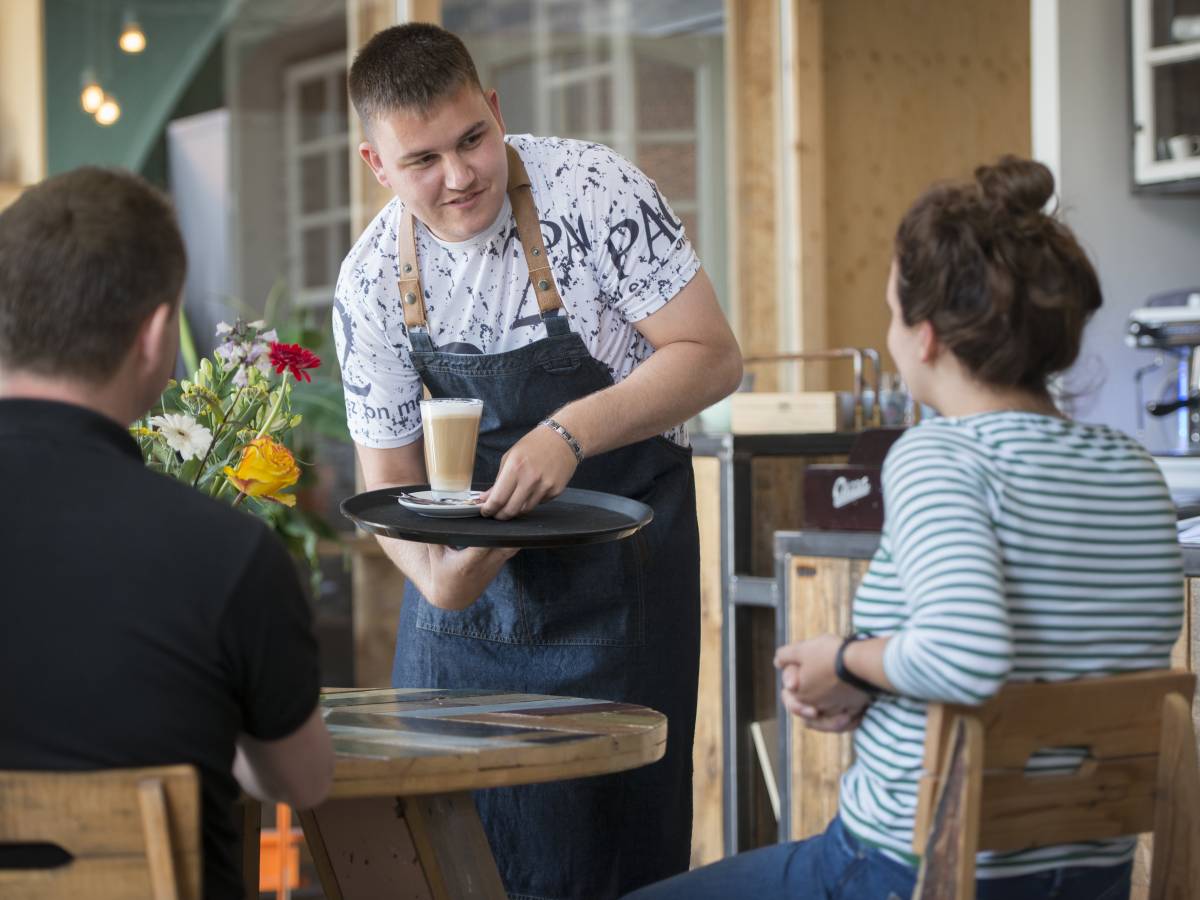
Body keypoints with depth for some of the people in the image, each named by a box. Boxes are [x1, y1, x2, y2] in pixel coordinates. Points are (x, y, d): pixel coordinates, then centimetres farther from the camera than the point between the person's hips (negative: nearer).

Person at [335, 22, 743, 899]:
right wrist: (433, 578, -21)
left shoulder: (592, 190, -17)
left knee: (608, 827, -3)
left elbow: (711, 356, -15)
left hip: (620, 558, -3)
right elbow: (388, 479, 0)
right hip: (474, 556, 4)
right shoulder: (371, 282, -6)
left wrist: (571, 433, -29)